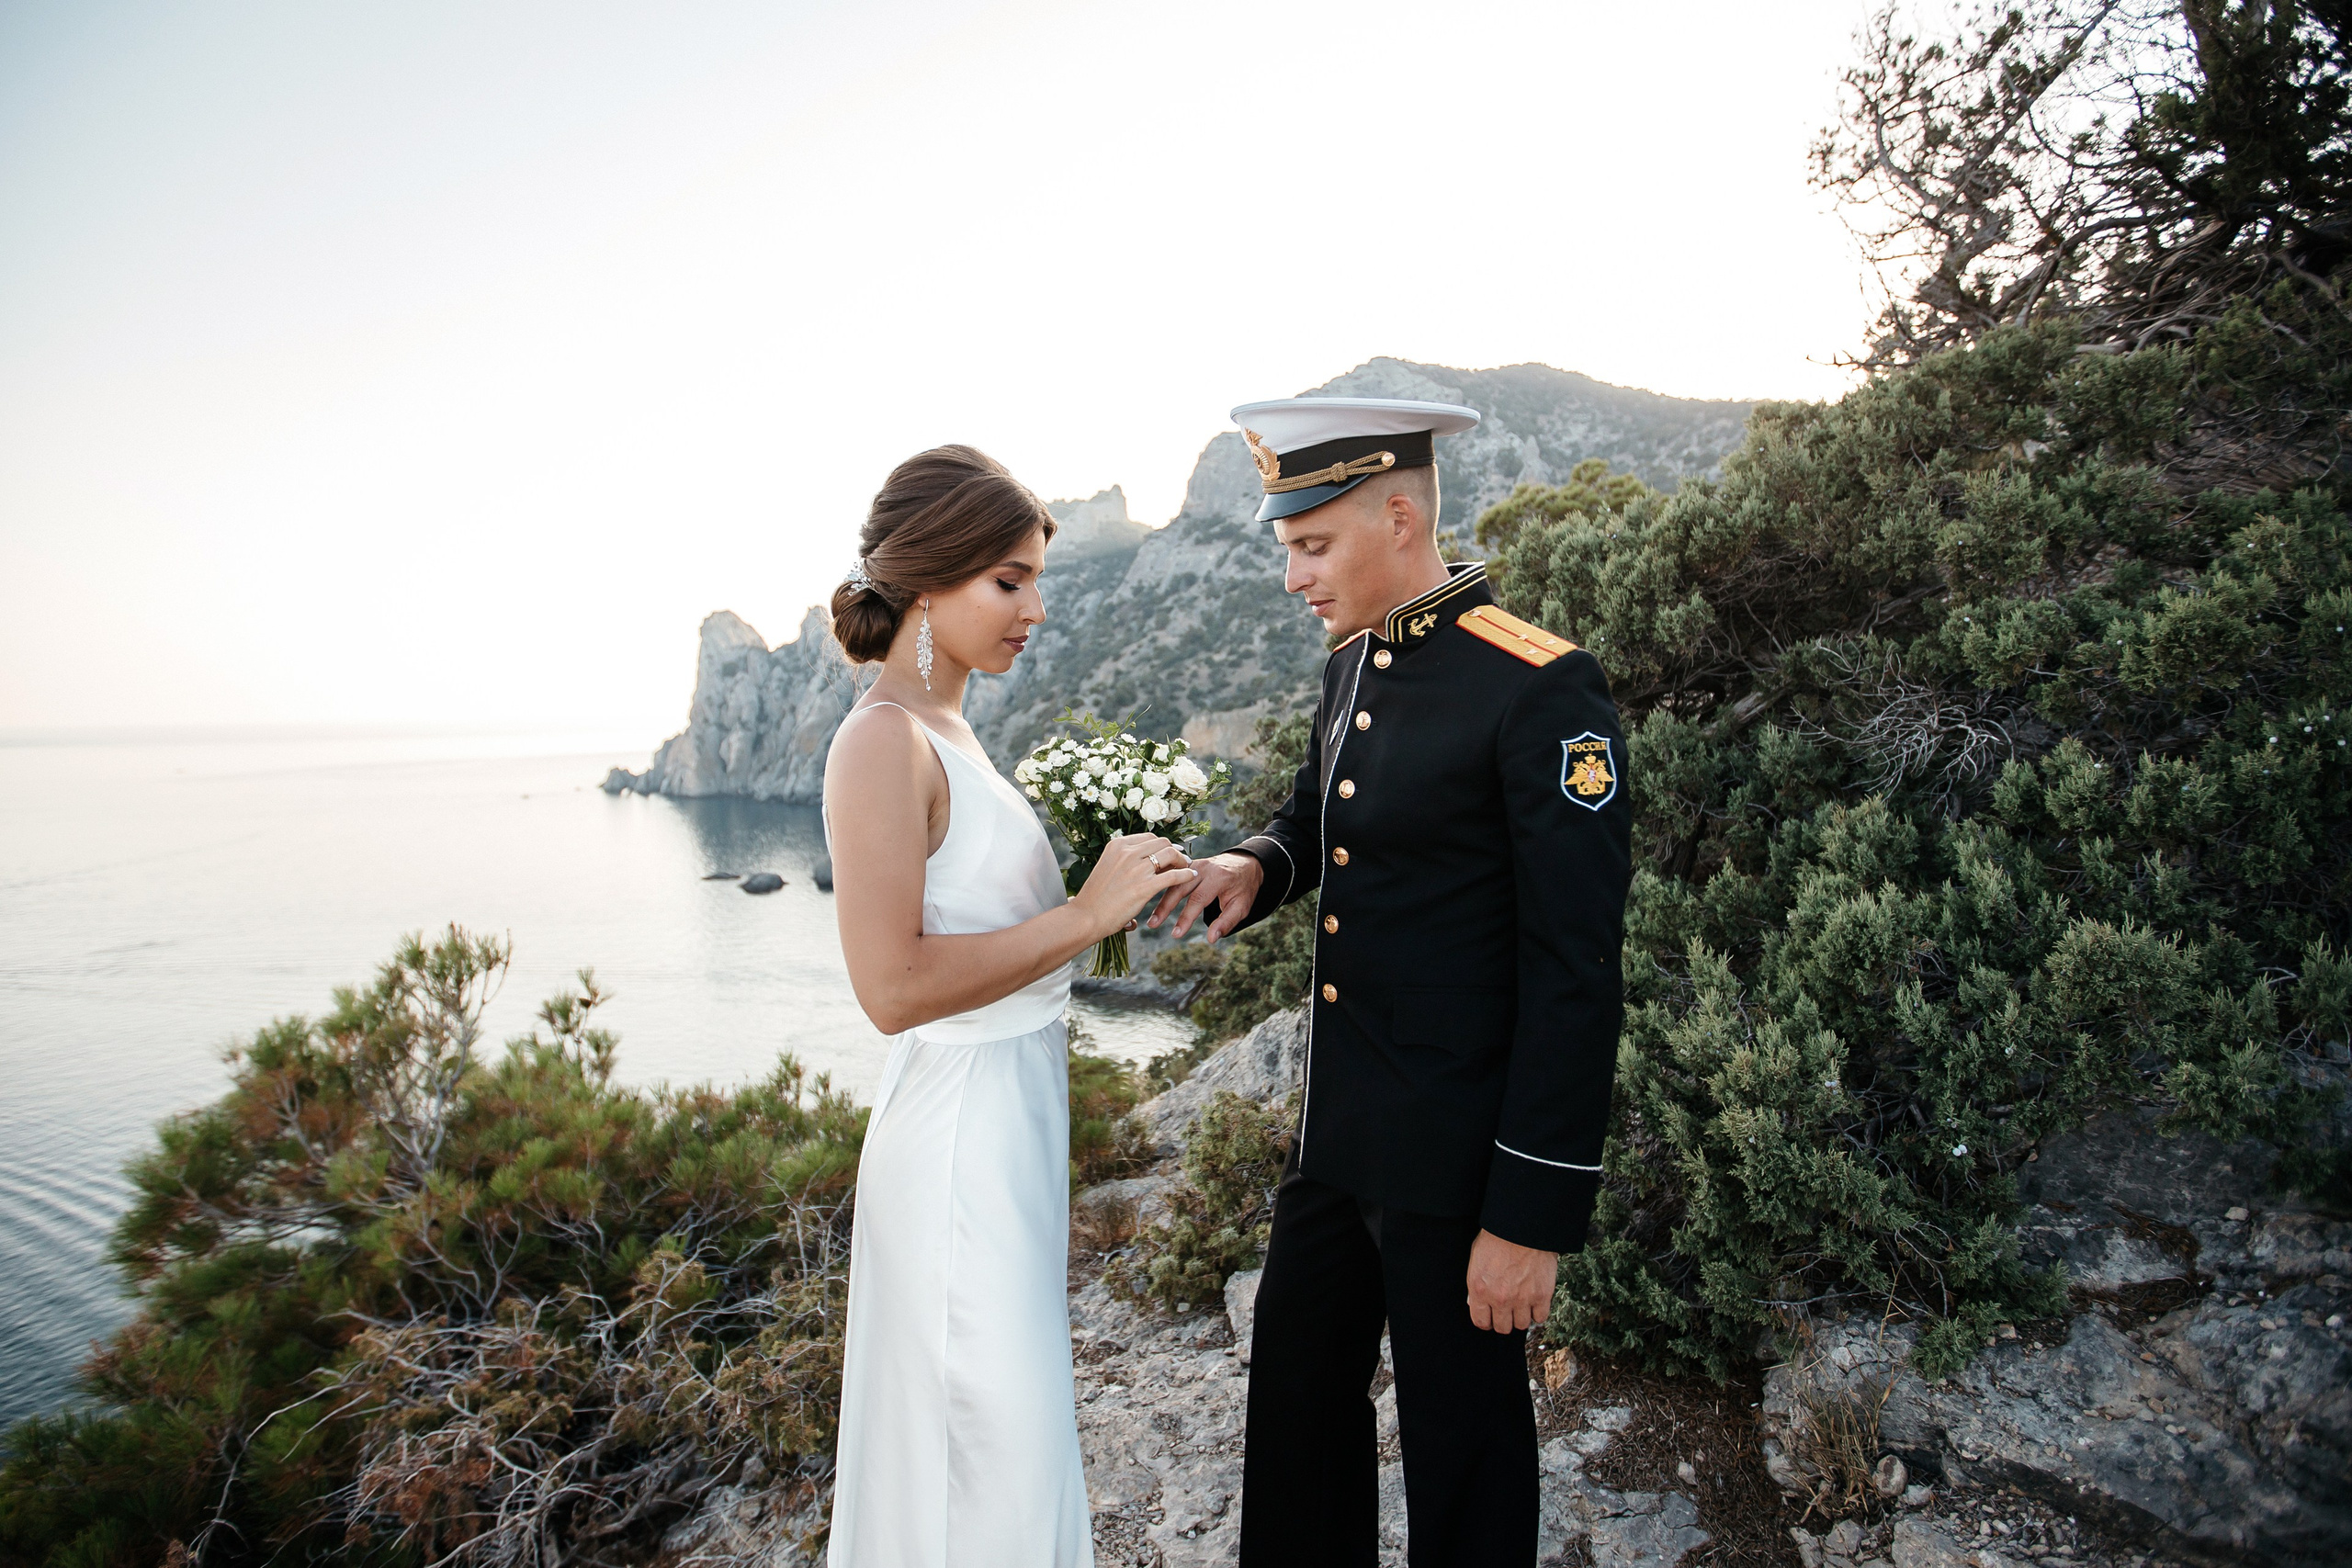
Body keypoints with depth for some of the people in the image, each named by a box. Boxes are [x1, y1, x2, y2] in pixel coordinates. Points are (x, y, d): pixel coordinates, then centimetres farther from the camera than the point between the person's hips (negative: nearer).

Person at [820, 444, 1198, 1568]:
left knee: (1004, 1427, 23)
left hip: (1017, 1118, 9)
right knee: (993, 1455, 5)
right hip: (961, 1132, -9)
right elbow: (893, 987, -25)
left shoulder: (948, 731, 10)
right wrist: (1085, 914, -21)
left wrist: (1112, 896, 5)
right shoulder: (882, 741, -18)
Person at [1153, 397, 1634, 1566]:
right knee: (1297, 1391, 22)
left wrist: (1534, 1214, -17)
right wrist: (1253, 866, -4)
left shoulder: (1542, 691, -20)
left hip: (1455, 1154, -8)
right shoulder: (1354, 665, 5)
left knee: (1461, 1439, 13)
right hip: (1336, 1124, 8)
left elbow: (1575, 976, -20)